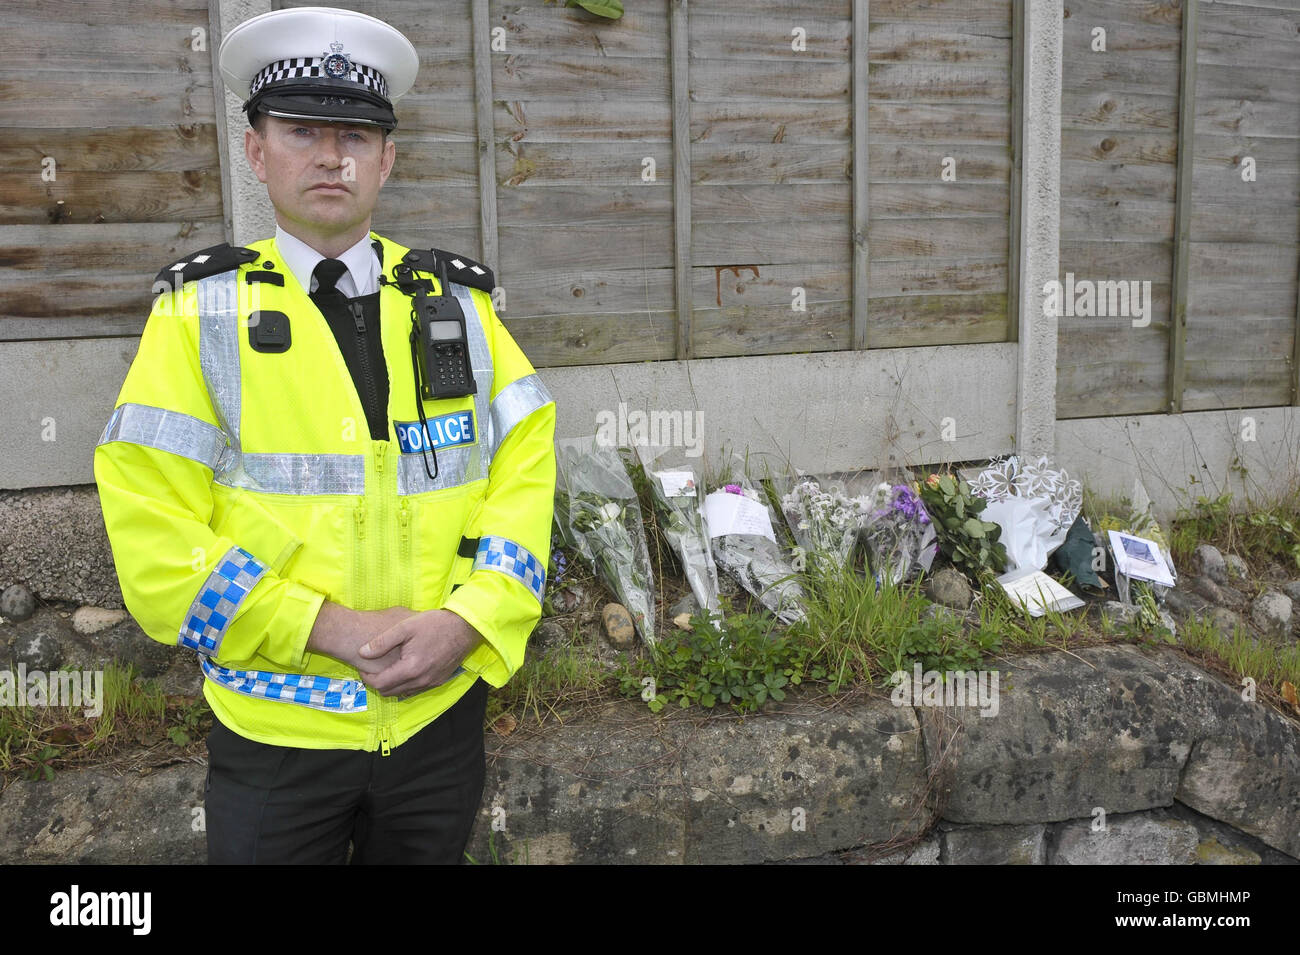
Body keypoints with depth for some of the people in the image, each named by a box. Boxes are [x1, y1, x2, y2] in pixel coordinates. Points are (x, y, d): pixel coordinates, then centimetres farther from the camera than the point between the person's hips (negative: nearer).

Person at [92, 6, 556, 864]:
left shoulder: (459, 302, 3)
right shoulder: (200, 312, -4)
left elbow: (527, 468, -1)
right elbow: (154, 541, -10)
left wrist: (466, 620, -15)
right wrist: (333, 630, -18)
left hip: (441, 710, 2)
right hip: (276, 727, -2)